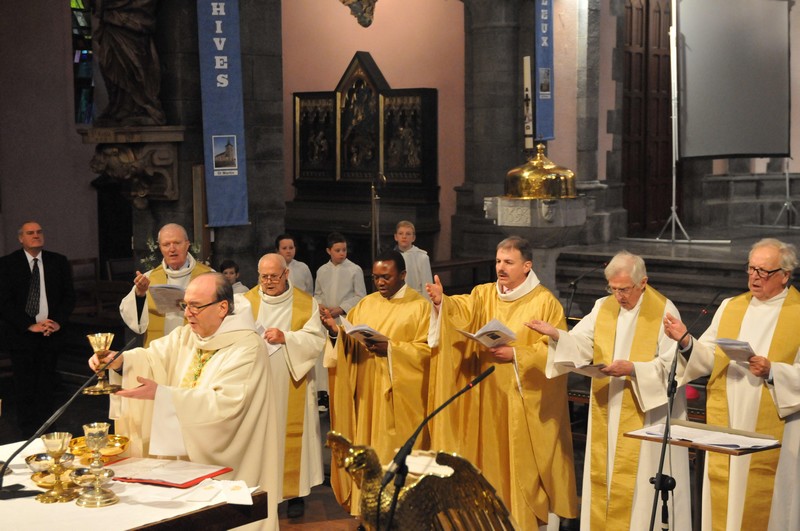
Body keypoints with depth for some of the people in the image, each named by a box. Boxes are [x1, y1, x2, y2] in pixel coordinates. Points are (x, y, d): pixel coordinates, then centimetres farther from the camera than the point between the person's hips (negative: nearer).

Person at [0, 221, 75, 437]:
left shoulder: (59, 262, 7)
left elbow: (69, 295, 9)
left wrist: (58, 321, -6)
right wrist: (30, 325, -13)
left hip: (51, 333, 2)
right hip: (21, 335, -2)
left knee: (46, 386, 5)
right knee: (24, 386, -1)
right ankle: (28, 434, 8)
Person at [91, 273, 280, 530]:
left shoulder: (247, 347, -16)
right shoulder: (185, 337, 9)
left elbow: (225, 403, -27)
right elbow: (152, 358, -3)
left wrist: (161, 394, -32)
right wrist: (119, 361, -25)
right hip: (185, 456, 7)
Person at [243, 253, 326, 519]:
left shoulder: (306, 303, 2)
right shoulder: (246, 301, 6)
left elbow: (317, 340, -5)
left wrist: (286, 338, -17)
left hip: (291, 385, -1)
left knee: (291, 434, 1)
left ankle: (294, 492, 10)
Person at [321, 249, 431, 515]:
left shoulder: (420, 306, -1)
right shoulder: (365, 304, 12)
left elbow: (427, 350, -9)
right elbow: (349, 344, 9)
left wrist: (390, 348, -19)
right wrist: (336, 330, -11)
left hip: (400, 396, -4)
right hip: (367, 394, 4)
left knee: (398, 453, -1)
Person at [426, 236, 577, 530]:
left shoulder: (545, 302, -6)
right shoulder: (484, 294, 7)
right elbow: (462, 309, -10)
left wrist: (515, 355, -19)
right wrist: (441, 302, -31)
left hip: (525, 401, -5)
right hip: (489, 397, 5)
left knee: (525, 465, 1)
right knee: (492, 459, 10)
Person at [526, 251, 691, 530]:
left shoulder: (664, 311, -8)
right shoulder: (603, 307, 8)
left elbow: (671, 365, -12)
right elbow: (579, 345, 1)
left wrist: (633, 369, -23)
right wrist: (555, 335, -18)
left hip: (645, 414, -5)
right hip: (606, 413, 5)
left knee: (637, 482, -1)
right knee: (603, 475, 10)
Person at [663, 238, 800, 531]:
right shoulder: (730, 307, 10)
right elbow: (709, 359, 5)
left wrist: (772, 371, -22)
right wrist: (686, 341, -11)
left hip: (772, 431, -4)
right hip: (726, 424, 4)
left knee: (763, 499, 1)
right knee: (723, 495, 7)